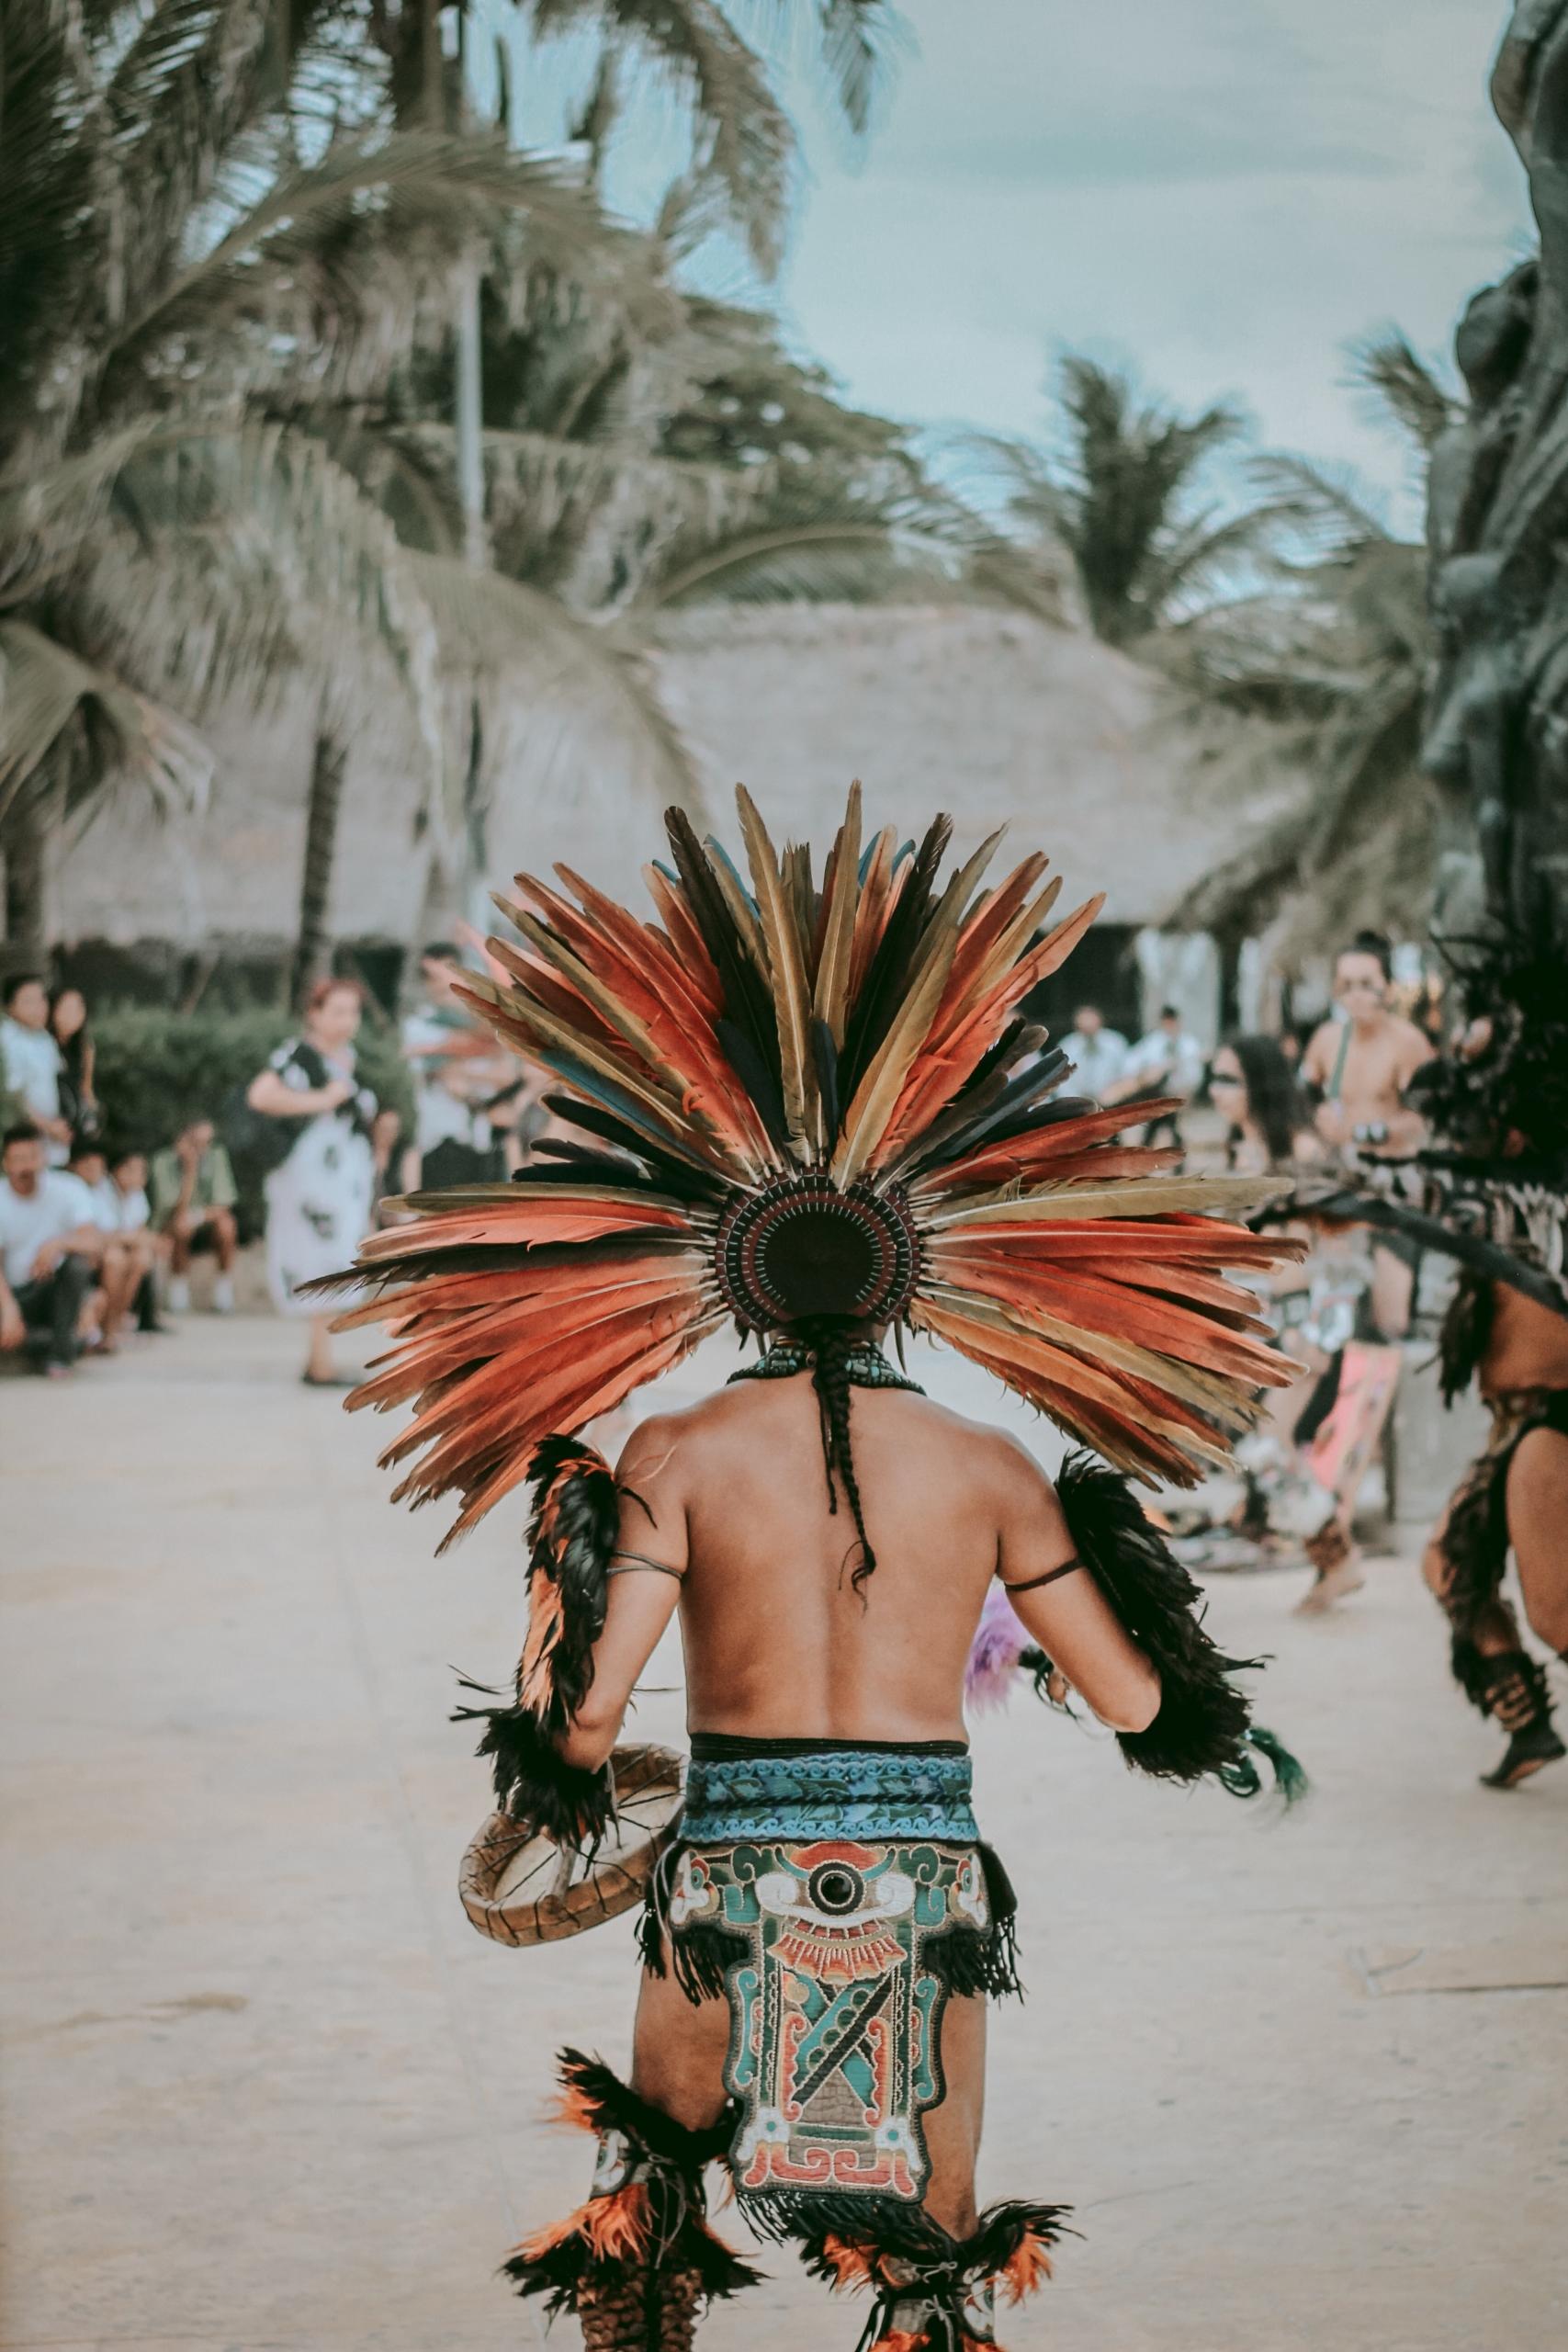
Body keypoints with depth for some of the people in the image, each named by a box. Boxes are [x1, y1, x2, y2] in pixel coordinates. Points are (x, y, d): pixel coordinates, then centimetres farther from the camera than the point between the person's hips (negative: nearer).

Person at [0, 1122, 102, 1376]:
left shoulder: (66, 1189, -8)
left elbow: (93, 1243, -19)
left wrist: (58, 1243, -41)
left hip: (53, 1287, 0)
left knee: (78, 1262, -30)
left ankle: (61, 1352, -18)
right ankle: (43, 1343, 5)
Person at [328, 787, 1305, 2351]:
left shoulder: (677, 1461, -5)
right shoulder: (990, 1473, -1)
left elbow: (585, 1721, -9)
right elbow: (1136, 1704, 5)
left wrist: (568, 1560, 7)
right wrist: (1092, 1540, 21)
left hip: (736, 1876, -1)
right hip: (927, 1877, 1)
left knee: (645, 2227, 22)